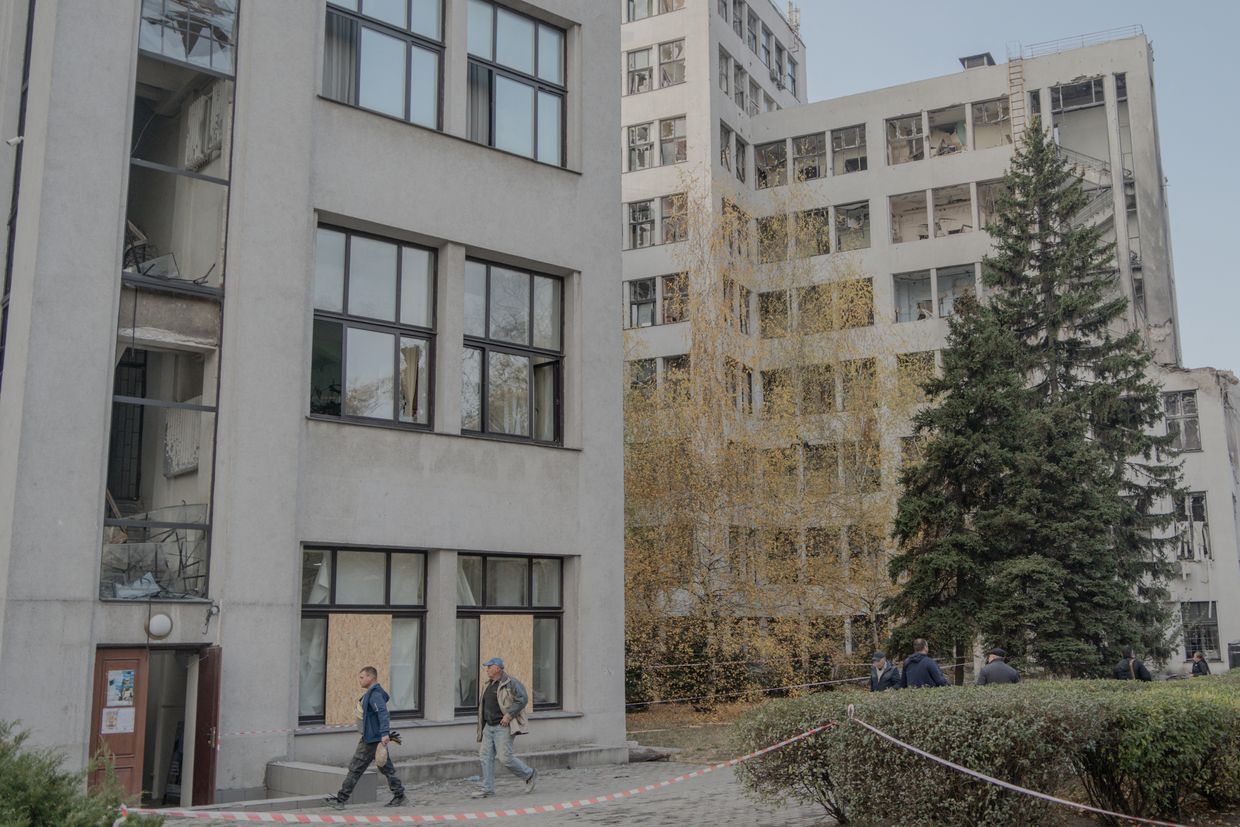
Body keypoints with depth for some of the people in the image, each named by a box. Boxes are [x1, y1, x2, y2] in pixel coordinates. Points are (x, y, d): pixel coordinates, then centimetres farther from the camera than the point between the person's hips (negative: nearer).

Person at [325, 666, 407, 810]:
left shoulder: (375, 694, -17)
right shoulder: (370, 693, 15)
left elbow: (383, 713, -29)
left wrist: (385, 733, -37)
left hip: (372, 740, -10)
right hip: (371, 738, 10)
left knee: (355, 769, -2)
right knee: (386, 768, 12)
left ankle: (341, 799, 5)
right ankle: (400, 796, 15)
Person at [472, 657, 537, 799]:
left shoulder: (510, 683, -12)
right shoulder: (489, 684, 14)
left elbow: (523, 699, -19)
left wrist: (509, 715, -24)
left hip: (503, 727, -8)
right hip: (489, 727, 8)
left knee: (506, 757, -10)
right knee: (485, 756, 0)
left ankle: (529, 775, 10)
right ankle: (488, 789, 4)